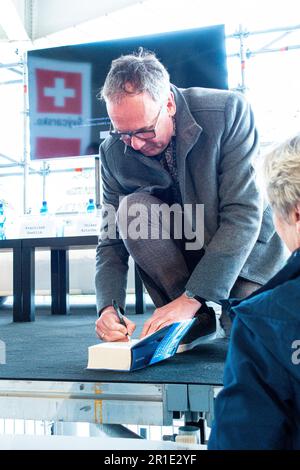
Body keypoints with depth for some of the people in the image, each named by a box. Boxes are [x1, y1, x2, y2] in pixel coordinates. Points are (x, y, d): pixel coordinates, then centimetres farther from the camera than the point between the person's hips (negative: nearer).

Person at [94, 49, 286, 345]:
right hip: (183, 248, 3)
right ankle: (196, 320, -14)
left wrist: (190, 298, -31)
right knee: (131, 209, -26)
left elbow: (244, 214, -27)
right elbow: (112, 240, -7)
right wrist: (109, 307, -25)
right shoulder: (114, 151, -11)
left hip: (245, 245, -2)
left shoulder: (228, 111, -23)